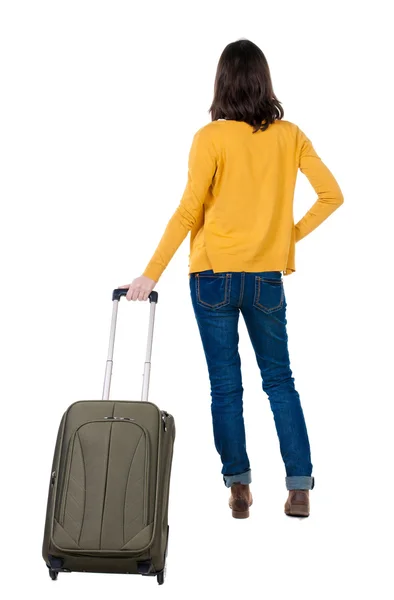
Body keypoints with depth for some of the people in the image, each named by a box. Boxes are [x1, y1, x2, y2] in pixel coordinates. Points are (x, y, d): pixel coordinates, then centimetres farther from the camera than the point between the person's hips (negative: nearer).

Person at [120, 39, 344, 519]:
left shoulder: (211, 137, -7)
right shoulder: (289, 136, 2)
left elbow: (188, 212, -12)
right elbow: (331, 195, 1)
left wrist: (151, 274, -9)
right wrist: (295, 233, 12)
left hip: (214, 275, -2)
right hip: (268, 278, 3)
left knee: (225, 385, 7)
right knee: (279, 380, 14)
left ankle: (239, 487, 13)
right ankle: (300, 488, 14)